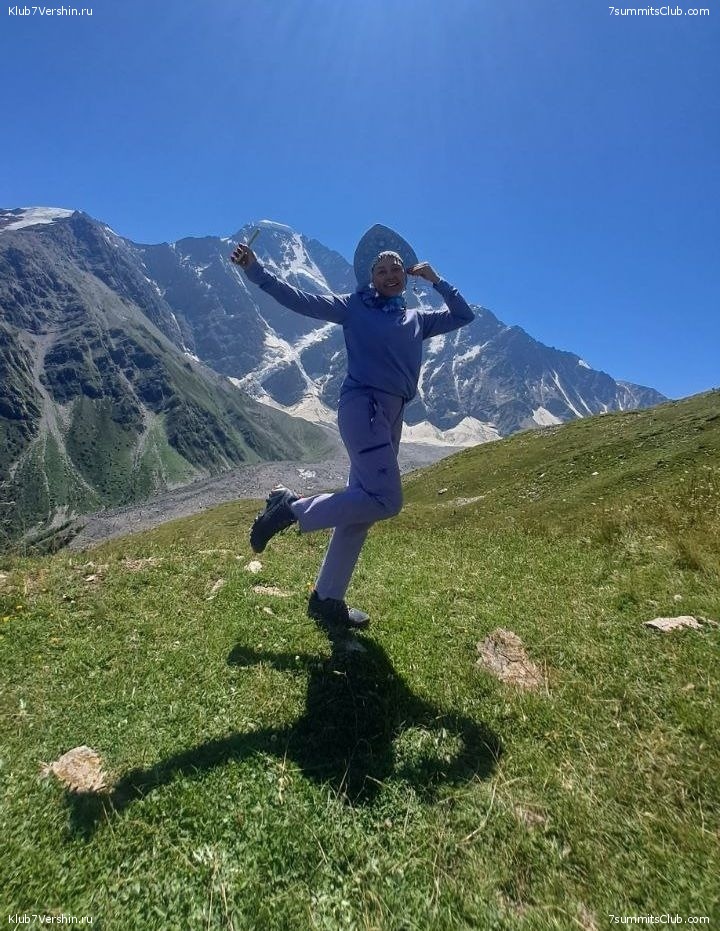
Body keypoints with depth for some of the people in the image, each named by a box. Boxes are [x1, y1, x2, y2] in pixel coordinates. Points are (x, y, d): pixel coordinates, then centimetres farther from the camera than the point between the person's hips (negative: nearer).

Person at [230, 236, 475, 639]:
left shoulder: (418, 319, 23)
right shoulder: (355, 306, 8)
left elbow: (464, 316, 28)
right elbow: (300, 300, 3)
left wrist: (435, 279, 21)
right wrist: (255, 270, -4)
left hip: (392, 417, 7)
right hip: (363, 406, -7)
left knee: (362, 506, 5)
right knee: (386, 500, -21)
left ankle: (327, 600, 14)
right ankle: (292, 508, -7)